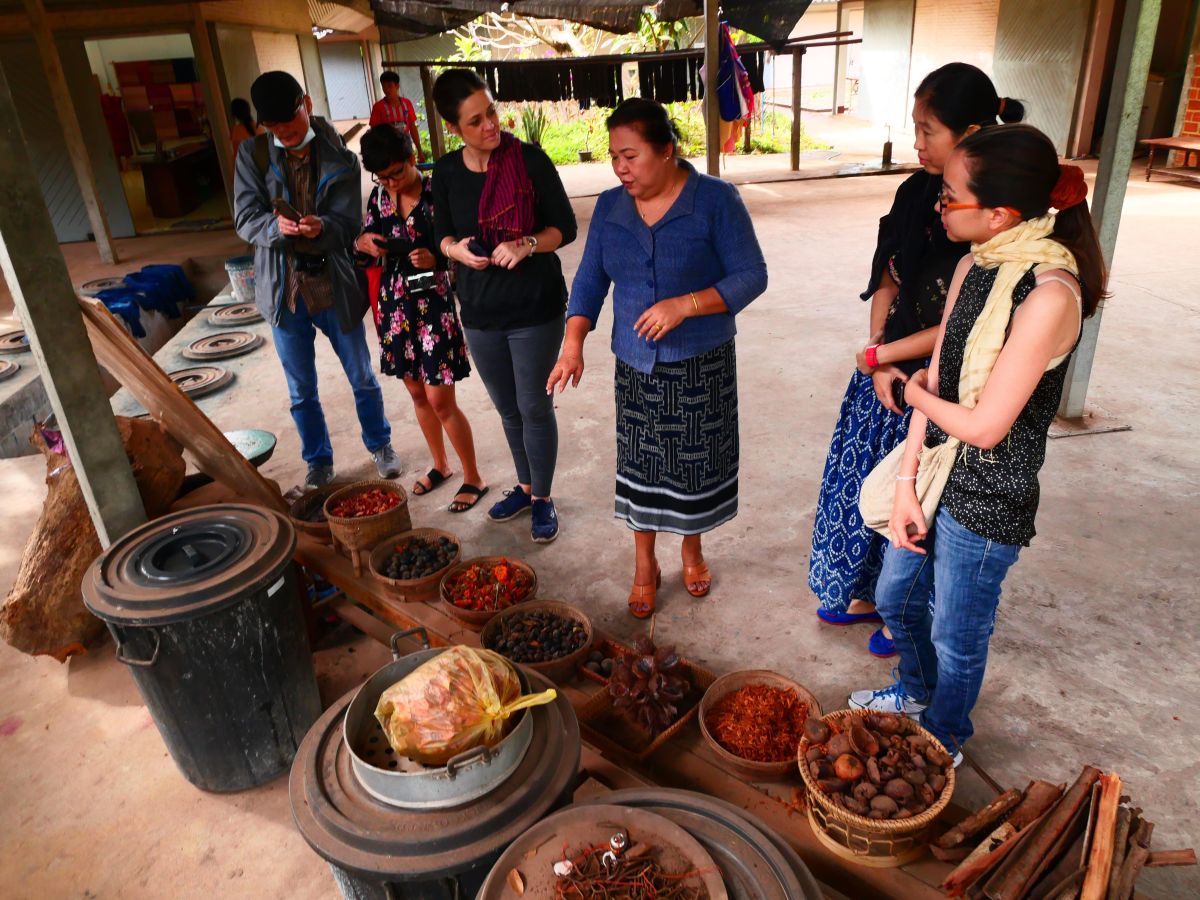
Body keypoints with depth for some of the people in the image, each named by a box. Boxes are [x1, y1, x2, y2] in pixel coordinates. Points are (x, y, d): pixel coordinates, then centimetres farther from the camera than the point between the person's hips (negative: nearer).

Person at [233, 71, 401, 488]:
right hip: (284, 289, 1)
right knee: (301, 391, 13)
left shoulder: (340, 159, -4)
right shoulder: (252, 154, -1)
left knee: (362, 378, 14)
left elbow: (348, 223, -9)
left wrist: (321, 227, -31)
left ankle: (380, 445, 36)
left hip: (334, 286, -1)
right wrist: (276, 226, -29)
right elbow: (245, 219, -7)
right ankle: (319, 462, 32)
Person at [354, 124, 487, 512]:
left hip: (433, 303, -6)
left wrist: (435, 258, -29)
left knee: (440, 400, -4)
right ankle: (440, 465, 34)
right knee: (417, 393, 15)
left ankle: (474, 478, 12)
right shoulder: (380, 197, 5)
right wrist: (365, 243, -8)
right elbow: (363, 239, 16)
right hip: (395, 302, 6)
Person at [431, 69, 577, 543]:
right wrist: (456, 249, -12)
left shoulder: (530, 160, -11)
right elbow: (443, 235, 11)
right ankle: (525, 486, 38)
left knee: (534, 407, 5)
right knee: (507, 408, 17)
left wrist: (527, 245, -25)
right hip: (480, 312, 4)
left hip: (536, 308, -4)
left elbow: (565, 227, -7)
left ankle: (543, 497, 25)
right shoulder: (446, 172, 0)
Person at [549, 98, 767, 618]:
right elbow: (590, 279, 4)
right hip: (635, 365, 3)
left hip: (702, 365, -2)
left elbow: (751, 276, -12)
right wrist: (573, 343, -11)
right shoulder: (610, 207, 3)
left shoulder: (716, 200, -10)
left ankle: (692, 550, 37)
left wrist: (685, 306, -26)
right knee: (640, 467, 9)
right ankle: (645, 566, 28)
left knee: (696, 463, 10)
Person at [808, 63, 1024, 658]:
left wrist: (879, 355, -11)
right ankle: (868, 594, 41)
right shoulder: (917, 194, 0)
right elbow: (887, 284, 3)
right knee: (870, 482, 17)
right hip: (888, 370, 6)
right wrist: (878, 366, -7)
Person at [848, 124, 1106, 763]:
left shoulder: (1050, 294, -26)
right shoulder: (974, 267, 0)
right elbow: (935, 378, 0)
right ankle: (916, 691, 55)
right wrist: (906, 482, -5)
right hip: (937, 473, 8)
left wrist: (916, 394, -5)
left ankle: (940, 743, 43)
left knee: (956, 635, 15)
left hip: (987, 499, -8)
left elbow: (985, 424, -24)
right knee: (895, 597, 25)